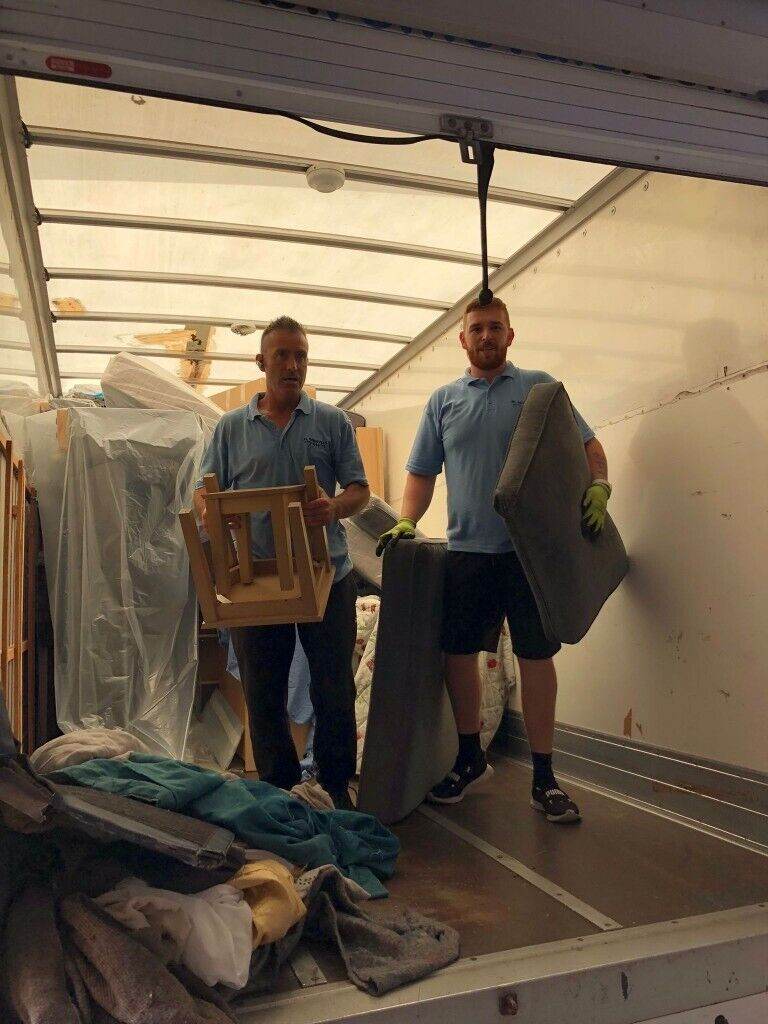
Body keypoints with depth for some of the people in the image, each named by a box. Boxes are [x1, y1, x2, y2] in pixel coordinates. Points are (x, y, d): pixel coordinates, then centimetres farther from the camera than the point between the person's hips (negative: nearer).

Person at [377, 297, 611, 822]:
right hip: (466, 549, 3)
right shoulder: (443, 401, 12)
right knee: (458, 654, 7)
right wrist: (406, 523, -3)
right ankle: (470, 758, 29)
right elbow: (422, 472, 12)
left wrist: (599, 486, -15)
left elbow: (587, 444, 5)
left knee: (536, 657, 2)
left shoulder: (539, 387, 6)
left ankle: (544, 777, 17)